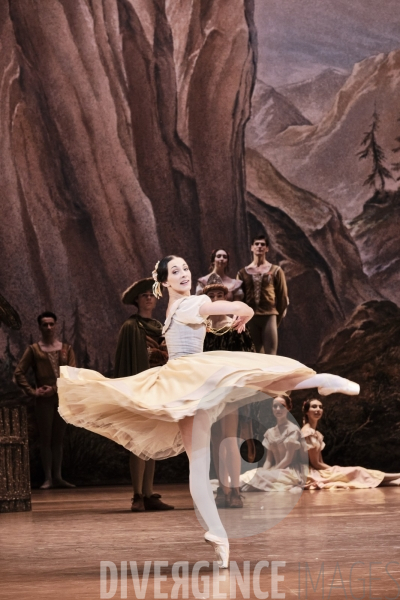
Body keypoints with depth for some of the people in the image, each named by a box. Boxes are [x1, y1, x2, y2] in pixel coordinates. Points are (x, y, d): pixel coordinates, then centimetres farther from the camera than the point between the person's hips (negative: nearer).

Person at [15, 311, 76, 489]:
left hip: (63, 397, 2)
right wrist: (32, 391, -10)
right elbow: (19, 373, 0)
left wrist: (55, 388, -11)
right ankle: (48, 478, -1)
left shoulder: (66, 349, 10)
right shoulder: (34, 349, 4)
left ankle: (58, 477, 10)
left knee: (58, 439, 7)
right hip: (44, 399, -2)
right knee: (45, 439, -1)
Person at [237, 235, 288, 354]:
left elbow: (283, 297, 7)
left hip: (269, 316, -2)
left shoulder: (275, 271, 6)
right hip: (250, 318, 2)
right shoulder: (243, 272, 10)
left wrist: (278, 319, 3)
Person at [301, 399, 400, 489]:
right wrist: (334, 469, -4)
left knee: (356, 471, 0)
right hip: (313, 474, -9)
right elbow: (315, 463, -15)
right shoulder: (308, 432, -14)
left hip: (318, 471, 9)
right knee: (356, 472, -11)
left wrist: (332, 468, 1)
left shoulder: (316, 434, 16)